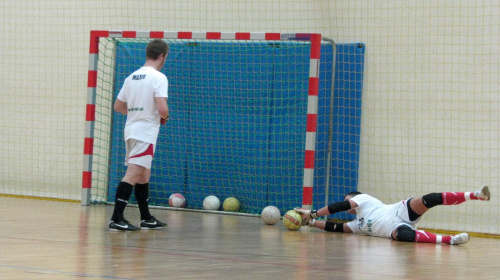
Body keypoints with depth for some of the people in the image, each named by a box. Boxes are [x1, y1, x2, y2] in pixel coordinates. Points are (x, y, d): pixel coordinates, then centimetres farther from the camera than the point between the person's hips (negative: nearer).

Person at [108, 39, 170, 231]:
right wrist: (165, 117, 0)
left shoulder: (132, 77, 12)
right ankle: (116, 219, -17)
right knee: (133, 174, -12)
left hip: (131, 129, 9)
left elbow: (118, 106, 17)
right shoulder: (158, 78, -12)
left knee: (143, 175, 18)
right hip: (145, 132, -8)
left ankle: (147, 218, 25)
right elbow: (162, 109, -21)